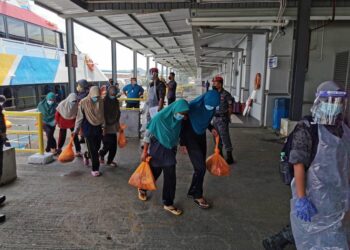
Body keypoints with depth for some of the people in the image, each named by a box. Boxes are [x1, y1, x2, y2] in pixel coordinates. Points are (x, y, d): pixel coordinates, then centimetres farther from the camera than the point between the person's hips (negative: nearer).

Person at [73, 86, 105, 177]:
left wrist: (103, 125, 13)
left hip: (98, 128, 4)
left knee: (97, 146, 14)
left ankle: (86, 155, 46)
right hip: (88, 128, -4)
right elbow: (79, 117, -6)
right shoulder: (84, 102, -13)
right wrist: (76, 129, -2)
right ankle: (95, 169, 11)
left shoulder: (101, 101, -3)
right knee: (93, 149, -2)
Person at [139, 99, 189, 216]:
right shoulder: (159, 117, -22)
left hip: (170, 151, 4)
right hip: (157, 150, -4)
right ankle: (142, 189, 45)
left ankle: (168, 203, 19)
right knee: (153, 173, 13)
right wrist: (145, 152, -12)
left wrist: (175, 148, 14)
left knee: (170, 177, 4)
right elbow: (148, 134, -15)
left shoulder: (178, 120, -7)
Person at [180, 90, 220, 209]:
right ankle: (197, 196, 11)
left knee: (200, 167, 10)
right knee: (200, 167, -8)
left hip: (201, 137, 6)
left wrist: (211, 128, -5)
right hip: (190, 138, -6)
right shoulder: (193, 106, -26)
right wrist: (182, 143, -14)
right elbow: (182, 124, -16)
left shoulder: (211, 107, -8)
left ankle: (192, 192, 28)